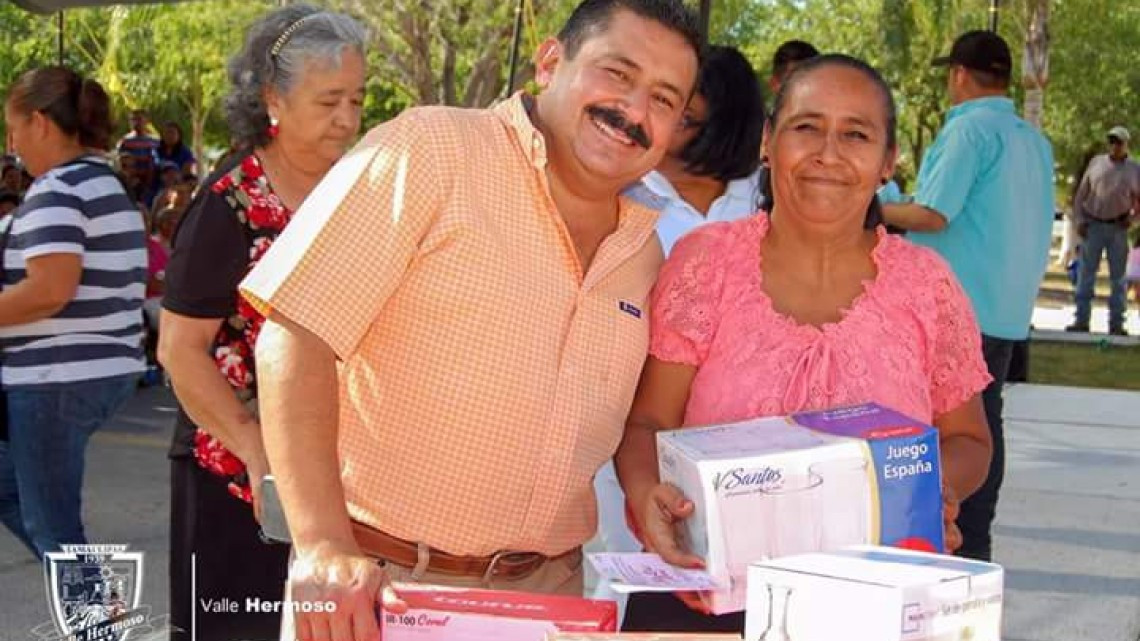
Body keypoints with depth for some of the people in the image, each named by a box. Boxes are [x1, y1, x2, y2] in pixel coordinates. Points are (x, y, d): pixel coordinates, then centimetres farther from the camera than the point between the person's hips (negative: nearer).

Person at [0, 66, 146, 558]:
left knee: (52, 526, 0)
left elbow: (50, 289, -26)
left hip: (57, 378, -10)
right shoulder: (109, 186, 15)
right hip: (105, 369, 10)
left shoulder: (56, 191, -14)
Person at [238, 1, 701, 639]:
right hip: (381, 586, -6)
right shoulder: (429, 151, -11)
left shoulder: (645, 251, 8)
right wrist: (326, 547, -27)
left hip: (549, 588, 6)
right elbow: (296, 339, -18)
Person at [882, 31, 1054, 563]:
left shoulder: (969, 127, -12)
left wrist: (879, 210, -2)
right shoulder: (1035, 141, 13)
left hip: (957, 306, -8)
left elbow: (933, 215, -18)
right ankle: (974, 542, 16)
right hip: (1009, 309, 8)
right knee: (984, 424, 12)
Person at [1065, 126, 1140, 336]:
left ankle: (1116, 323, 6)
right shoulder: (1096, 163, 7)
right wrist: (1079, 220, -2)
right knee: (1086, 273, -2)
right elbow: (1081, 193, 8)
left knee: (1118, 276, 3)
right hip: (1093, 225, 0)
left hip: (1118, 228, 0)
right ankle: (1081, 320, 1)